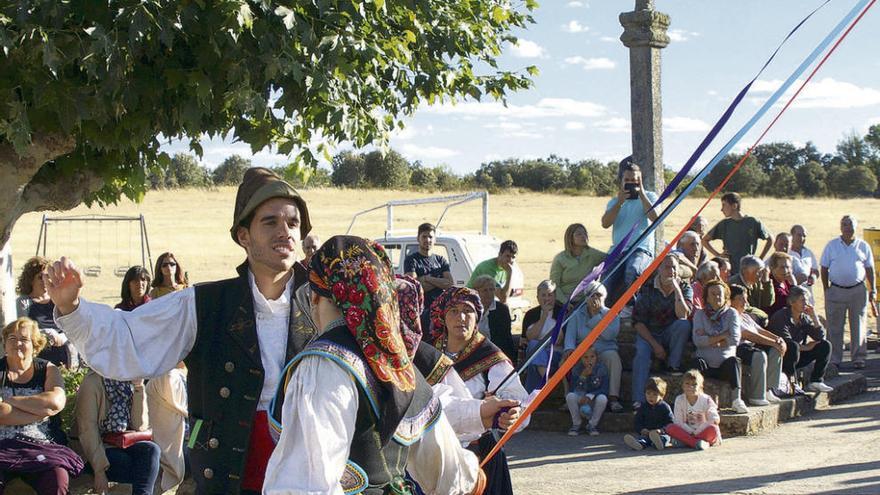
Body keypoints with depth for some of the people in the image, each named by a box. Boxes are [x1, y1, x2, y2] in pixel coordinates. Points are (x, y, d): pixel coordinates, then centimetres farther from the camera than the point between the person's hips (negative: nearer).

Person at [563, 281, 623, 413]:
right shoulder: (577, 315, 14)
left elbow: (609, 334, -9)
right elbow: (570, 334, -1)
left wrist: (596, 316, -8)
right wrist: (569, 348, -23)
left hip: (604, 351, -1)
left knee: (613, 357, -35)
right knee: (566, 359, -30)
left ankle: (613, 398, -36)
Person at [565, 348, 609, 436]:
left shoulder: (602, 369, -10)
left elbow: (604, 390, -14)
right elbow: (573, 390, -12)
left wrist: (590, 396, -27)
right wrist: (582, 377, -27)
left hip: (594, 400, -1)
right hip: (581, 400, 1)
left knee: (602, 398, -34)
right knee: (570, 396, -30)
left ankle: (592, 425, -11)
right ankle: (576, 424, -8)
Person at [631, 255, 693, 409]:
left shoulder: (685, 289, -2)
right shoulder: (648, 289, -6)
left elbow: (682, 315, -19)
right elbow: (638, 322, -9)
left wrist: (677, 289, -25)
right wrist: (654, 344, -18)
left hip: (671, 335, 1)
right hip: (648, 333, -1)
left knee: (683, 324, -30)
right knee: (642, 353, -32)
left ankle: (674, 366, -16)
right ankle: (638, 401, -39)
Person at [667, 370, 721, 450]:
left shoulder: (706, 400, -4)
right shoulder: (679, 400, 0)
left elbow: (715, 419, -13)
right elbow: (678, 422, -5)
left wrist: (696, 432, -21)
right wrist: (691, 432, -20)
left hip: (703, 432, -1)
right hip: (687, 432, 2)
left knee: (713, 429, -34)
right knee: (670, 428, -26)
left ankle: (684, 441, -32)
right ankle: (697, 442, -37)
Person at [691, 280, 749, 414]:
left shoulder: (732, 313, 7)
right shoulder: (700, 314, 7)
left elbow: (735, 339, -9)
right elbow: (697, 340, -9)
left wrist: (710, 340, -8)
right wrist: (723, 335, -9)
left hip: (725, 366, 0)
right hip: (706, 366, 0)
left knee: (733, 360, -31)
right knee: (698, 361, -31)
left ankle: (737, 400, -41)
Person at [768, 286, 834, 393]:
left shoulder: (804, 318, 5)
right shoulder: (780, 317, -17)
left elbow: (820, 337, 1)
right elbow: (786, 342, -25)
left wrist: (814, 317, -9)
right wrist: (806, 347, -11)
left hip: (797, 356, 8)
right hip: (780, 358, -8)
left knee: (825, 346, -1)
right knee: (793, 346, -38)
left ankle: (816, 381, -2)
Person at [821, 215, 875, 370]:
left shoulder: (863, 246, 7)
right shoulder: (832, 245, 4)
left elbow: (869, 269, 10)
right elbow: (824, 269, 6)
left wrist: (872, 290, 6)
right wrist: (826, 290, 0)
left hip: (858, 290, 1)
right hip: (836, 291, -1)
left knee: (859, 326, 3)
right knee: (835, 327, 2)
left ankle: (858, 358, 11)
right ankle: (834, 359, 9)